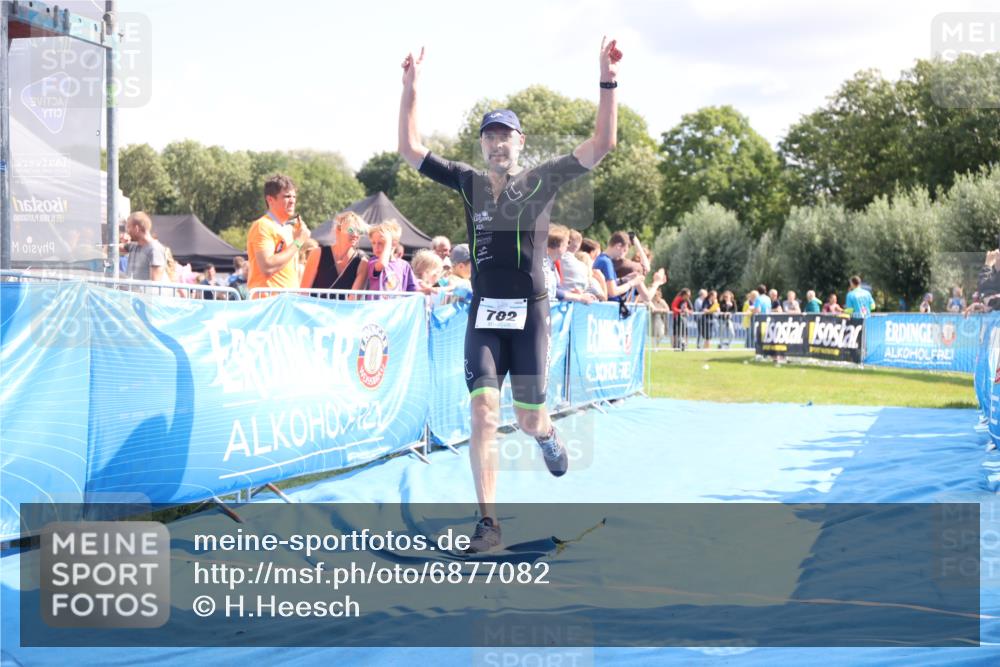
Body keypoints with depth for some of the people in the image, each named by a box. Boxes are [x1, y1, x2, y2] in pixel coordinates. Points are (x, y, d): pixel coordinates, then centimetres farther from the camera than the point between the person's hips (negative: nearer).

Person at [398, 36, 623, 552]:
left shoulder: (541, 181, 1)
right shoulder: (470, 183, 8)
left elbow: (603, 144, -7)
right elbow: (410, 151, 7)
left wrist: (608, 83, -15)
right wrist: (410, 89, -1)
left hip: (529, 314, -1)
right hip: (483, 314, 1)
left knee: (528, 419, 4)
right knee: (484, 413, -12)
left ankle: (547, 436, 45)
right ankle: (488, 523, -9)